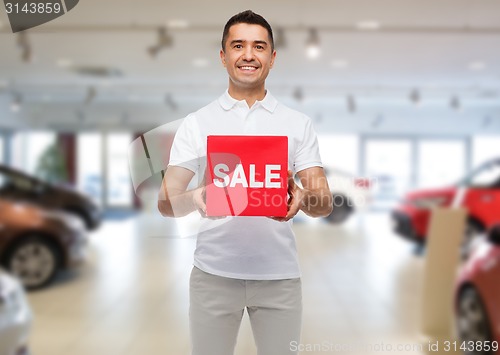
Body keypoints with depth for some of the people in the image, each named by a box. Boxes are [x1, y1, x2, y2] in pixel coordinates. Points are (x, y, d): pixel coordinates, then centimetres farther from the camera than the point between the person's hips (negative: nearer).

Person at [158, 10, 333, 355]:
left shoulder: (299, 124, 5)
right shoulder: (196, 123, 3)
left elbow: (325, 204, 1)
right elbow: (166, 203, -2)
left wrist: (302, 198, -23)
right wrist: (195, 198, -25)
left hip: (279, 275, 1)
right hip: (213, 273, 0)